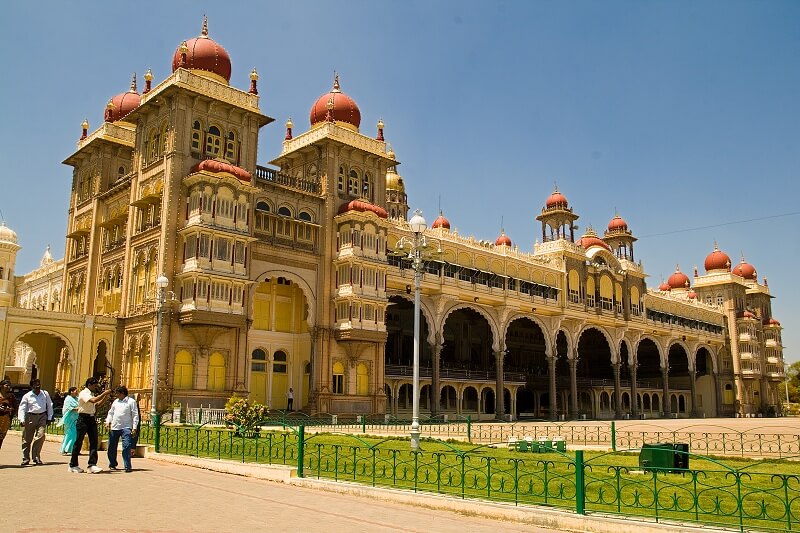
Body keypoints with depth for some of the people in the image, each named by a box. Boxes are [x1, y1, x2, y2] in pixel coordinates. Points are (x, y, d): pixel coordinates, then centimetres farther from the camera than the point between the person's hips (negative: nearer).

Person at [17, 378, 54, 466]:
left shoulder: (45, 394, 6)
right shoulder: (27, 396, 1)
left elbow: (49, 406, 13)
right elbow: (22, 408, -1)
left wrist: (49, 418, 9)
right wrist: (22, 420, -14)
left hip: (42, 417, 1)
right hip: (30, 416, 0)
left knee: (41, 435, -12)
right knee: (27, 438, 4)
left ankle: (36, 457, -1)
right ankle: (26, 458, 15)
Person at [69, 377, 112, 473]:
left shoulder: (92, 394, 14)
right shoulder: (83, 393, -10)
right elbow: (93, 400, -27)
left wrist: (106, 396, 9)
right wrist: (104, 393, -21)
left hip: (91, 419, 8)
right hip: (83, 419, -8)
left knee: (94, 441, -1)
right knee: (78, 442, 1)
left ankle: (92, 465, -2)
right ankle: (73, 465, 13)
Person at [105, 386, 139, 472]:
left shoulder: (131, 401, 0)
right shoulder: (115, 402, 17)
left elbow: (135, 415, -3)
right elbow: (111, 412, 24)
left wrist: (134, 427, -10)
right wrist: (108, 422, 6)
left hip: (126, 428, -6)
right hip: (114, 427, 6)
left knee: (126, 447, -14)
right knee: (112, 447, 13)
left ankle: (127, 466, -12)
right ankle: (112, 464, 31)